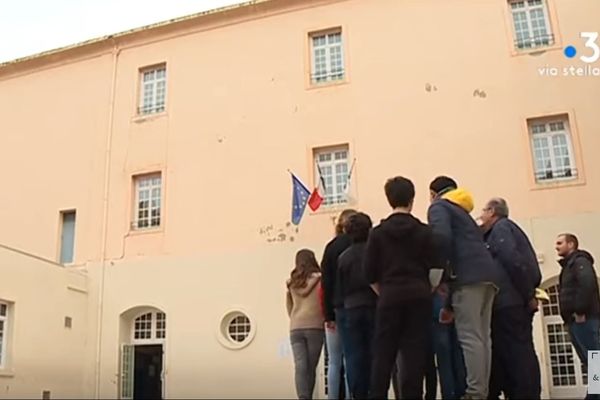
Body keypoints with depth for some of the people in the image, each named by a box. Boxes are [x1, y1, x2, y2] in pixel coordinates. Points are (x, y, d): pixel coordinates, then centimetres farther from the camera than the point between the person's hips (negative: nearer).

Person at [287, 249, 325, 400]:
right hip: (314, 327, -2)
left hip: (295, 328, 2)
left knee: (300, 367, -7)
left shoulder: (291, 282, 14)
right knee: (311, 367, 7)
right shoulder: (319, 279, 3)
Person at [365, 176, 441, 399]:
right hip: (418, 296, 0)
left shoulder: (378, 232, 3)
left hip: (390, 297, 0)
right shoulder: (424, 231, 3)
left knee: (383, 353, 2)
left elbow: (370, 272, 1)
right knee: (415, 353, 0)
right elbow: (432, 267, 1)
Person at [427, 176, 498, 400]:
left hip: (469, 276, -8)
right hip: (487, 274, 8)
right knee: (482, 336, 5)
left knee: (470, 337, -9)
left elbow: (442, 236, -15)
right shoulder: (463, 212, 32)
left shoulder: (438, 207, 9)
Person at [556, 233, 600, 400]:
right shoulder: (568, 265, 24)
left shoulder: (579, 261, -4)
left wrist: (580, 311, -23)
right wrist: (570, 317, 14)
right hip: (575, 321, 10)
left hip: (584, 320, -10)